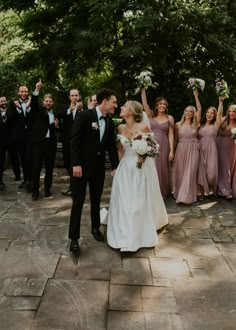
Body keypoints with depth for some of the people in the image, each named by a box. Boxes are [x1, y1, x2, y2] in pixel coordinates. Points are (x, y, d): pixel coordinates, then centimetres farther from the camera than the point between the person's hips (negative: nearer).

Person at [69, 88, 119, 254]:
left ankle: (96, 228, 35)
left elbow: (112, 145, 11)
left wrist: (115, 166, 8)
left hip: (99, 165, 6)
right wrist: (76, 164, -20)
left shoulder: (109, 122, 5)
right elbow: (74, 141, -16)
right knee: (78, 201, -1)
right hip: (82, 164, -6)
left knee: (96, 199, 17)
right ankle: (74, 237, 7)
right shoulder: (85, 115, -13)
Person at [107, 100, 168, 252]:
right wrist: (118, 165, 4)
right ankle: (127, 234, 26)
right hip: (126, 167, 4)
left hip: (143, 167, -4)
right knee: (124, 201, 7)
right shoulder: (121, 128, -1)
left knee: (142, 201, 6)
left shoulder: (143, 127, -16)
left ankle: (143, 233, 27)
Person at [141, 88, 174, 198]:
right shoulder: (151, 115, 5)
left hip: (163, 146, -1)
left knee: (162, 169, 7)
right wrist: (143, 89, -10)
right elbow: (144, 103, -4)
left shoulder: (169, 118, 3)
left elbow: (171, 135, 0)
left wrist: (171, 150, -5)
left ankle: (163, 192, 20)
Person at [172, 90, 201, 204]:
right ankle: (179, 193, 18)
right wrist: (173, 151, 0)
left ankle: (186, 196, -3)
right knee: (180, 172, 5)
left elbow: (199, 110, -5)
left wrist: (196, 96, -9)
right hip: (181, 150, 1)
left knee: (190, 173, -4)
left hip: (192, 150, 0)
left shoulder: (195, 124, 4)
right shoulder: (178, 124, 5)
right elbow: (175, 138, 6)